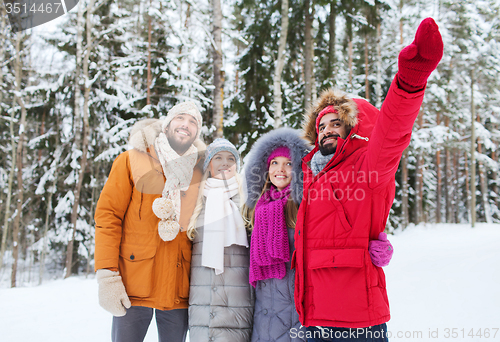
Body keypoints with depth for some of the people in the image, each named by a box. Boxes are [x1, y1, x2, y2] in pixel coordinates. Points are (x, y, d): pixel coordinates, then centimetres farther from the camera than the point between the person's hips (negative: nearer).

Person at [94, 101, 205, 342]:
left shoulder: (199, 172, 8)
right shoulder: (132, 161, 1)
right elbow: (108, 216, -4)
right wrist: (107, 276, -12)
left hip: (179, 290, 3)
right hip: (134, 286, -2)